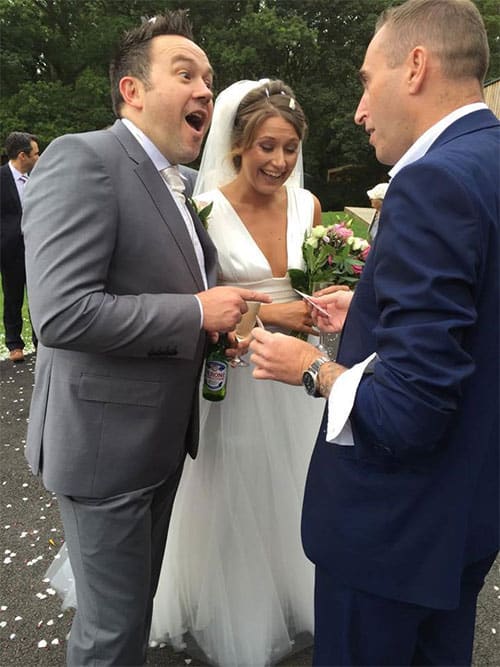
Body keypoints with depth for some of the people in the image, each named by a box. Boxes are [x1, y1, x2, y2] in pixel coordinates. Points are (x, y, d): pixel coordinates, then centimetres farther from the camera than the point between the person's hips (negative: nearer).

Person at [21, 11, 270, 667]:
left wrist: (220, 320, 2)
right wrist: (198, 312, -21)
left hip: (162, 436, 8)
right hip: (106, 441, -8)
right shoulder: (81, 159, -17)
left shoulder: (173, 184, 11)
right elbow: (61, 314, -27)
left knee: (137, 601, 25)